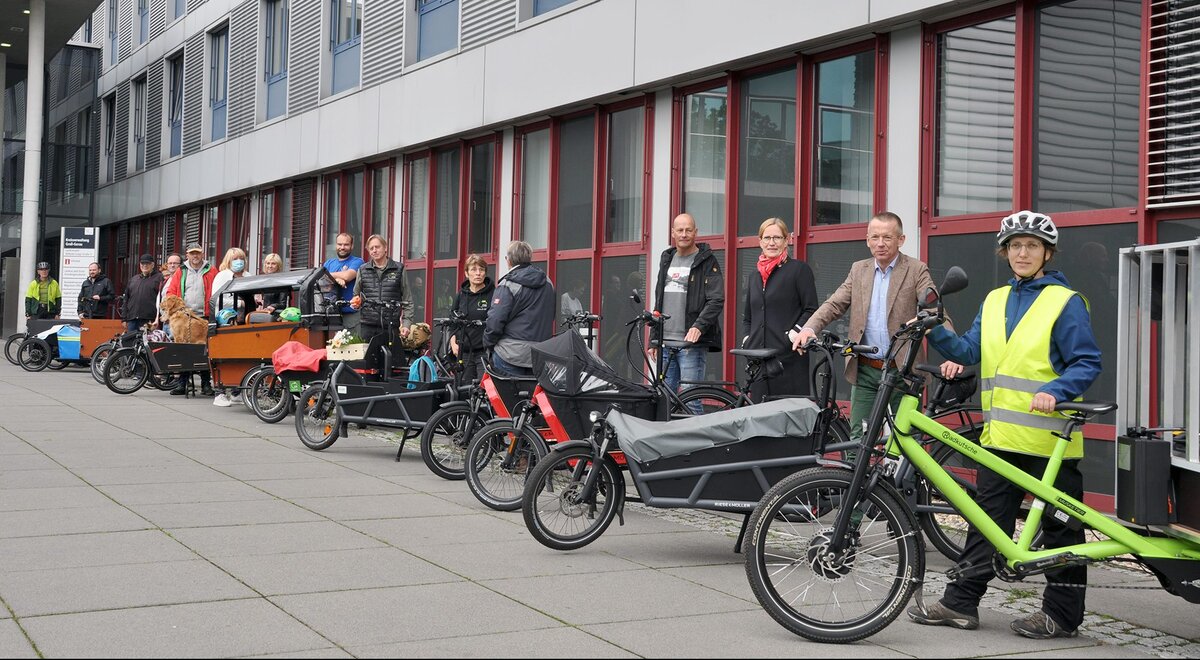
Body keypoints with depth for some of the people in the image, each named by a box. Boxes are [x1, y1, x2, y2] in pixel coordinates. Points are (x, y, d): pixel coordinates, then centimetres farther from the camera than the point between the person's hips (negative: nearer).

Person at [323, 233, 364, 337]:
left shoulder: (357, 262, 2)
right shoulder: (329, 262, 19)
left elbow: (347, 276, -15)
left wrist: (329, 275, 1)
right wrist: (336, 279, -16)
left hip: (352, 313, -5)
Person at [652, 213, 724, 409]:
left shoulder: (707, 262, -1)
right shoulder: (667, 259, 18)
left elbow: (716, 300, -10)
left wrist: (699, 326, -24)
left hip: (692, 343, -6)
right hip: (665, 344, 6)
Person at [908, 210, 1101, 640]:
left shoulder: (1066, 302, -3)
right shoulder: (994, 301, 15)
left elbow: (1088, 363, -7)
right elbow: (971, 351, 8)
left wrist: (1055, 391, -24)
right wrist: (935, 332, -8)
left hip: (1049, 438, -6)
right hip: (1000, 436, 6)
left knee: (1059, 525, 3)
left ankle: (1062, 613, 12)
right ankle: (961, 603, 15)